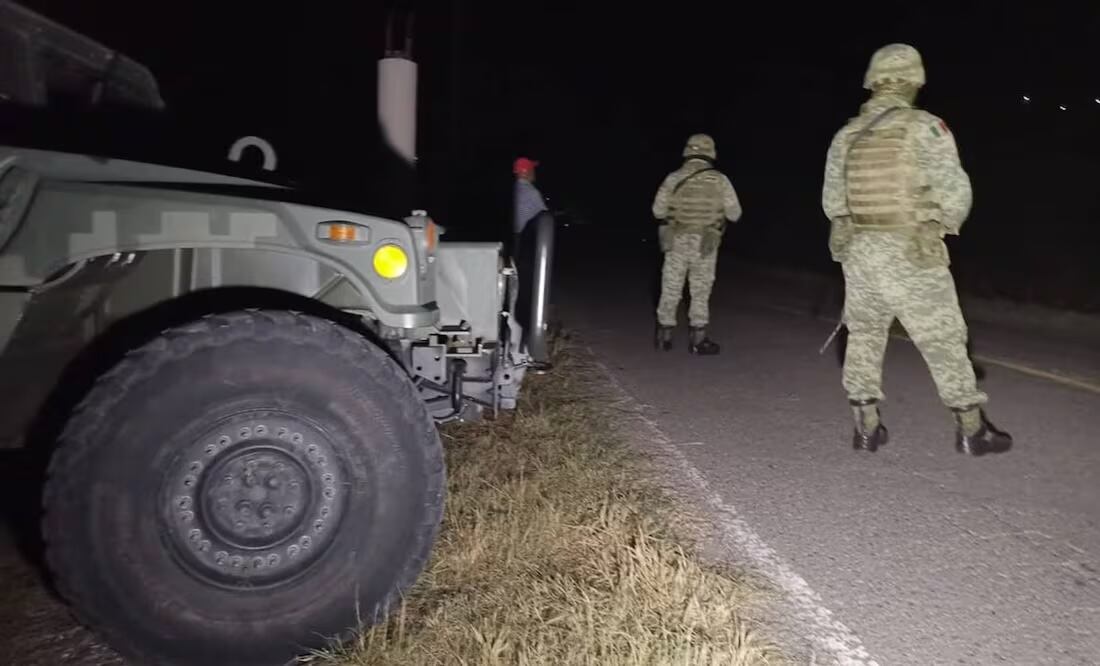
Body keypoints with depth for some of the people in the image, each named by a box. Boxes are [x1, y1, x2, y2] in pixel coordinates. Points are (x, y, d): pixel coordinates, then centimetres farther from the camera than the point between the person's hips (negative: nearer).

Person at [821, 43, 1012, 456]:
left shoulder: (847, 135, 5)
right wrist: (945, 225, 10)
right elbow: (955, 193, -10)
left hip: (858, 251, 4)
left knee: (864, 334, 15)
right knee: (943, 339, 6)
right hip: (911, 254, -4)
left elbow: (832, 201, 9)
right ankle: (971, 429, 17)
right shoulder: (925, 128, -8)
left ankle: (866, 426, 16)